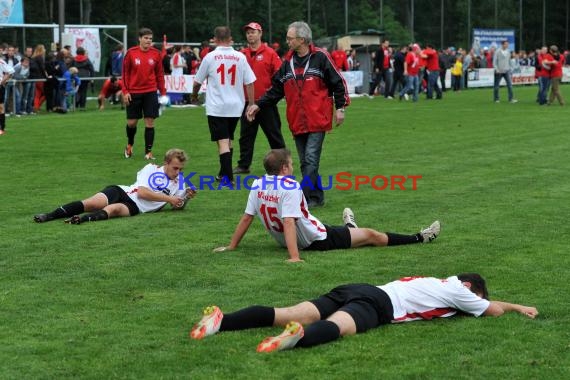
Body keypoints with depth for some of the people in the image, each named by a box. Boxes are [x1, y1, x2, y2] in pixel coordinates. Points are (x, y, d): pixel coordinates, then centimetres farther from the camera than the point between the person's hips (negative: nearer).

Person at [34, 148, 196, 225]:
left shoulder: (178, 184, 16)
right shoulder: (151, 169, 6)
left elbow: (177, 206, 12)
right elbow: (142, 192, -5)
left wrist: (186, 197, -9)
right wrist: (168, 198, -8)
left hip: (134, 207, 0)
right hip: (122, 192, 0)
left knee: (114, 209, -35)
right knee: (92, 203, -27)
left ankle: (84, 219, -61)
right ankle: (49, 216, -30)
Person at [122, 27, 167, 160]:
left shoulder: (156, 53, 1)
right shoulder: (131, 53, -3)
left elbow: (160, 74, 7)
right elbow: (125, 73, 1)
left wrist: (163, 92, 2)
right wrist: (125, 91, -5)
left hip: (150, 92, 1)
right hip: (133, 93, -1)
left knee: (150, 123, -3)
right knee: (131, 122, 5)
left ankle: (148, 152, 4)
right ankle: (129, 145, 33)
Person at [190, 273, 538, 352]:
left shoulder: (437, 282, 37)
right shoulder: (457, 291, 15)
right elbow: (493, 309, 26)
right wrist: (519, 307, 47)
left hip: (356, 290, 7)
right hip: (376, 304, -7)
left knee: (293, 314, -12)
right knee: (337, 326, -37)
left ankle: (222, 321, -30)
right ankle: (298, 336, -70)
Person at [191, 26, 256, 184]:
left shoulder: (210, 57, -5)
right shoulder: (240, 57, -1)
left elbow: (197, 82, 4)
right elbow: (249, 83, -1)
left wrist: (194, 95, 24)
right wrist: (251, 105, 7)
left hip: (216, 107, -3)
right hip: (236, 106, 3)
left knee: (223, 141, -4)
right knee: (228, 140, 19)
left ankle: (228, 176, -14)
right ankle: (224, 172, 28)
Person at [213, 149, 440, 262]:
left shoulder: (258, 186, -7)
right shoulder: (290, 188, -28)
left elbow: (246, 218, -4)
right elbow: (288, 223, -35)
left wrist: (232, 247, 4)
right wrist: (294, 257, -40)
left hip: (284, 240, 8)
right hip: (317, 241, -8)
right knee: (371, 235, 5)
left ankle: (349, 227, 71)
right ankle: (419, 238, 16)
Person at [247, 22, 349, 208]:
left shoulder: (320, 58, -5)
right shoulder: (288, 62, 12)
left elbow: (338, 82, -2)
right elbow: (276, 88, 17)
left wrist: (340, 107, -6)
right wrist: (258, 105, 9)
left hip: (317, 120, -6)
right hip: (297, 122, 6)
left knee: (311, 158, -12)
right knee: (305, 162, 8)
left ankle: (306, 197, -13)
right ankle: (316, 197, 16)